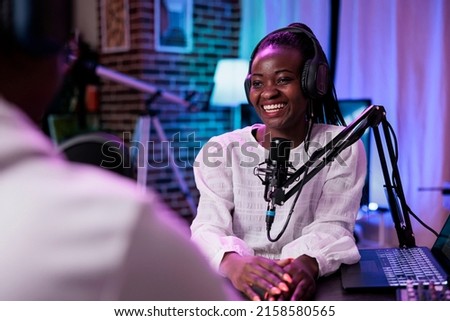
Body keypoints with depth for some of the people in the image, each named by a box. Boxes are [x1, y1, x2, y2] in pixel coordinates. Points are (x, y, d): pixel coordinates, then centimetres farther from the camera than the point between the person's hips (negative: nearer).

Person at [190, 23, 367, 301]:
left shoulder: (342, 147, 4)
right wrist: (233, 262, -31)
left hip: (307, 289, 0)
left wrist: (307, 264, -31)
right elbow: (209, 227, -8)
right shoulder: (220, 150, 5)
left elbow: (332, 227, -8)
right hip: (235, 288, 1)